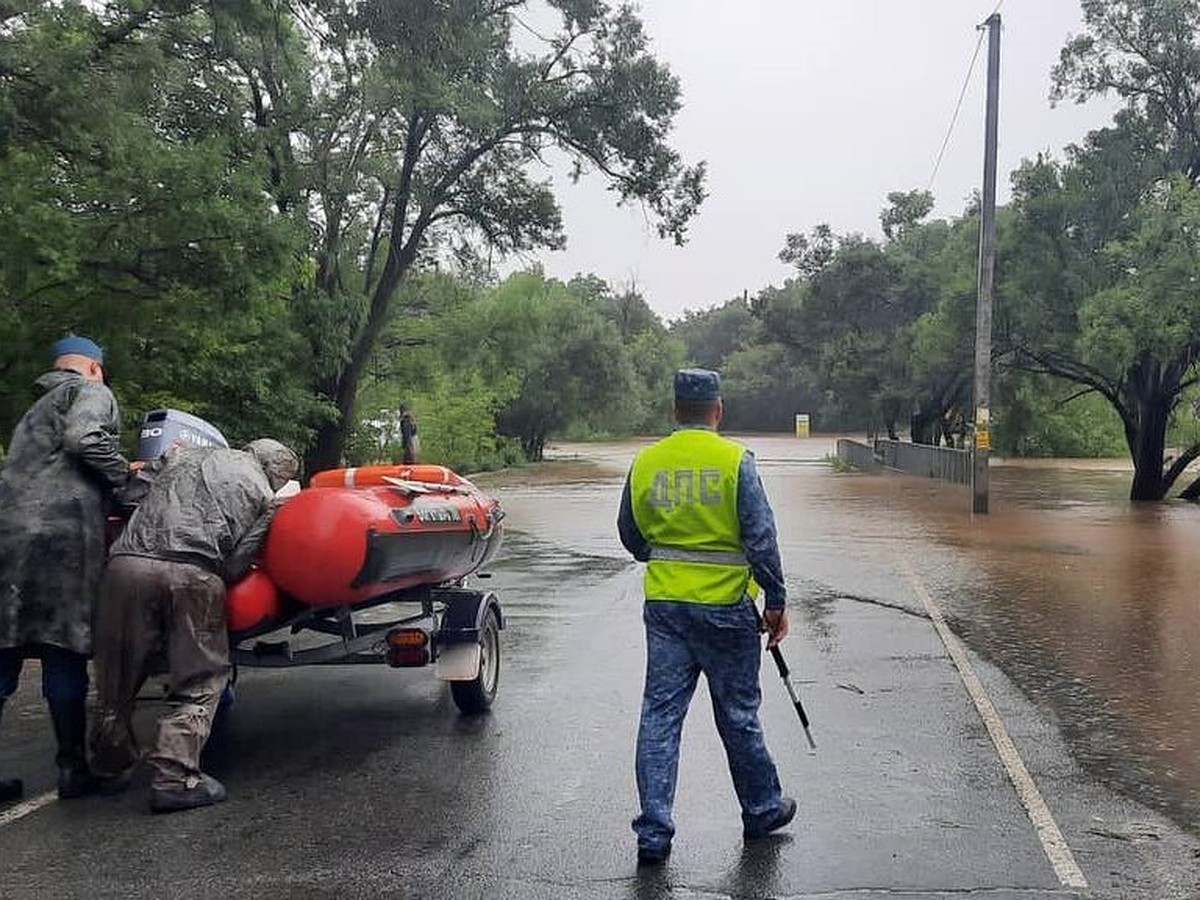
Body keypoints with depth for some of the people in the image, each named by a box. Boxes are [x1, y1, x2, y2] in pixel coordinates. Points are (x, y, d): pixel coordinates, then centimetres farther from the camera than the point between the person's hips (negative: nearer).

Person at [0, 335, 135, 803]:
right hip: (58, 535, -8)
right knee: (65, 654, -3)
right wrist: (124, 474, 1)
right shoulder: (91, 392, 7)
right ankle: (72, 768, 3)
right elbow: (84, 439, -12)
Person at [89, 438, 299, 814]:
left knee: (119, 674, 17)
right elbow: (236, 564, 5)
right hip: (193, 574, -4)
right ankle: (175, 777, -2)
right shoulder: (262, 494, 14)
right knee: (201, 681, 8)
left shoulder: (183, 455, 28)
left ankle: (111, 767, 31)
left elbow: (140, 493, 29)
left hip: (128, 562, 4)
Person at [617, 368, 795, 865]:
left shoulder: (645, 462, 2)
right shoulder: (735, 460, -10)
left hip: (663, 606, 3)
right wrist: (777, 601, -3)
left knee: (660, 714, 7)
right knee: (738, 715, 12)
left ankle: (653, 832, 8)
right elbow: (761, 538, -12)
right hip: (724, 607, -3)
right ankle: (762, 810, 31)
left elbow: (630, 535, 13)